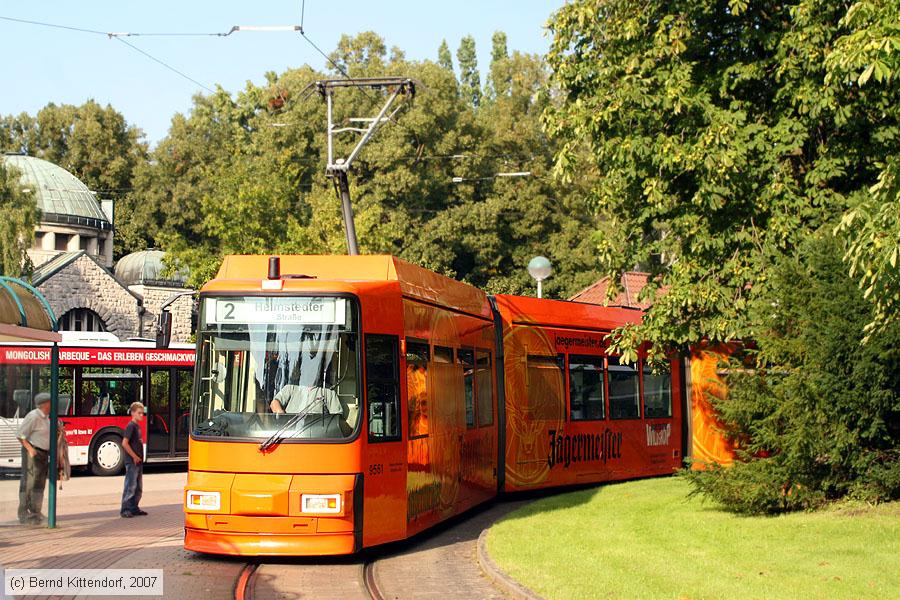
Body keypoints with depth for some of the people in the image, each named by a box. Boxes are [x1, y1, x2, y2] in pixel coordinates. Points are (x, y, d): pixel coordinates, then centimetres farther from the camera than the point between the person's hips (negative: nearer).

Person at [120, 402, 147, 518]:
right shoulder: (131, 426, -13)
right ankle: (125, 510, -4)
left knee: (138, 487, 12)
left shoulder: (137, 426, 14)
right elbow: (124, 443, -20)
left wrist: (139, 457, 13)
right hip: (132, 461, -9)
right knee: (130, 486, -8)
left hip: (138, 461, 9)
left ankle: (134, 508, 19)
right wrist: (134, 456, -17)